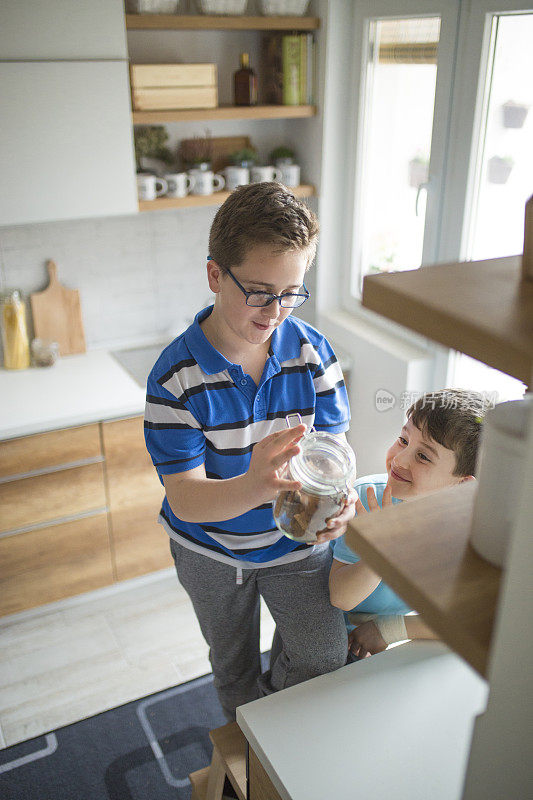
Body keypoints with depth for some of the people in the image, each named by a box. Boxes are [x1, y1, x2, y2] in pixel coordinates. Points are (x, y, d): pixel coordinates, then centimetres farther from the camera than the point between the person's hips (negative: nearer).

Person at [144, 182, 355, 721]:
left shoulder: (312, 352, -17)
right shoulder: (176, 375, -26)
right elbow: (185, 497, -29)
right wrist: (254, 486, -52)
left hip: (294, 540, 1)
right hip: (210, 548, 0)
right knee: (232, 665, 22)